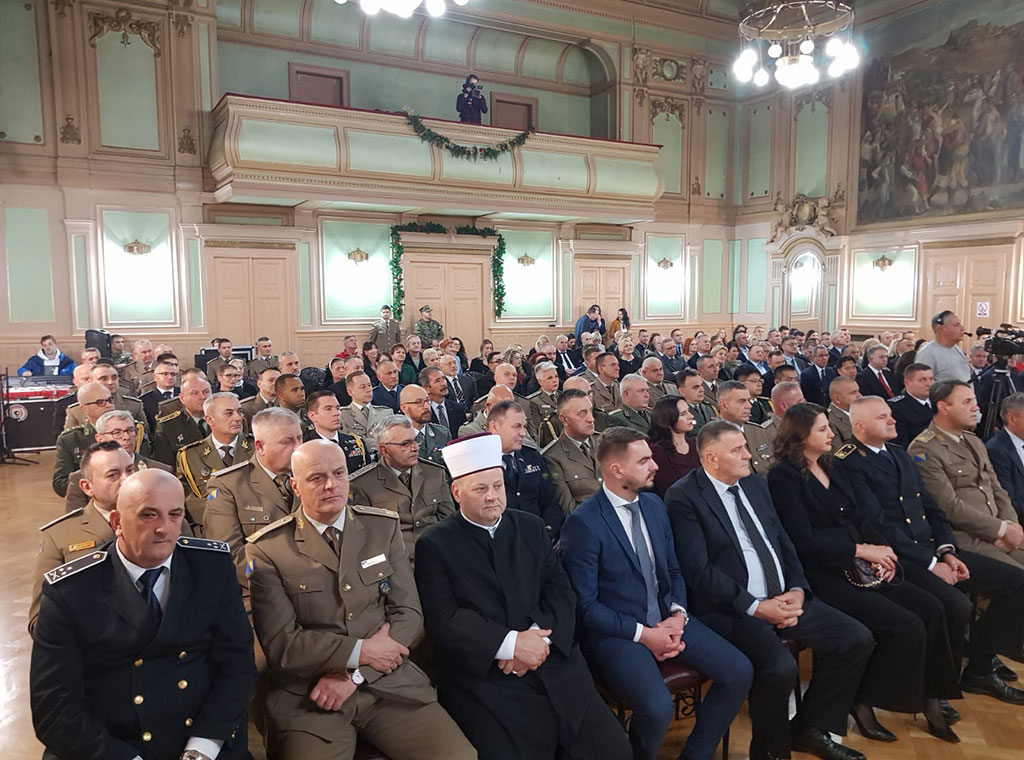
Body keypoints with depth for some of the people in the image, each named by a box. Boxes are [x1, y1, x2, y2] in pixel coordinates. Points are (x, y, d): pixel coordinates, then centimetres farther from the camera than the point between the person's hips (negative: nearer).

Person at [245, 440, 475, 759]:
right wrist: (359, 652, -13)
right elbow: (280, 642, -8)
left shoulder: (384, 527, 4)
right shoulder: (267, 550, -4)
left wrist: (354, 674, -10)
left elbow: (409, 613, 1)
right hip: (307, 698, -2)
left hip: (390, 683, 3)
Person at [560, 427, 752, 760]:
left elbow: (674, 571, 13)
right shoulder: (583, 523, -17)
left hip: (666, 618, 7)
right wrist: (642, 633, -17)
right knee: (658, 707, -29)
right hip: (616, 631, -7)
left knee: (739, 671, -5)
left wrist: (678, 615, -5)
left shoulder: (655, 504, 5)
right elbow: (585, 605, -15)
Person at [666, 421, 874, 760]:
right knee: (780, 667, -30)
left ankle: (811, 728, 16)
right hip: (733, 607, -8)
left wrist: (797, 590, -4)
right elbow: (699, 571, -18)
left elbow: (783, 541, 13)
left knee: (857, 639, -2)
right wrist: (756, 607, -19)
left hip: (785, 596, 8)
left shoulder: (755, 483, 12)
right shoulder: (684, 497, -12)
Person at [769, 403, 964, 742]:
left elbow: (859, 515, 13)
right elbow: (804, 542, -17)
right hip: (824, 576, -8)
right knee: (907, 626, -18)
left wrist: (881, 548, -5)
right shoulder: (784, 476, -11)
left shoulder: (832, 466, 15)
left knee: (931, 609, -10)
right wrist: (862, 550, -14)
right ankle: (864, 703, 1)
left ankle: (930, 698, 6)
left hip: (859, 566, 8)